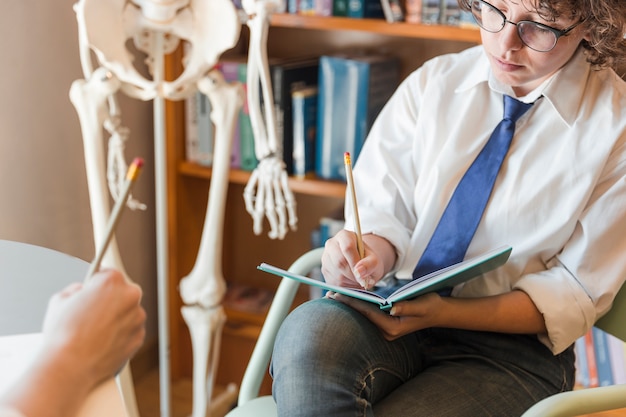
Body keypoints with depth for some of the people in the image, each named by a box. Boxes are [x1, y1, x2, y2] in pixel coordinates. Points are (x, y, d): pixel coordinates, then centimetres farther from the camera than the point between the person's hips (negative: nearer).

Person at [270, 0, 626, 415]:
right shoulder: (434, 82, 4)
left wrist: (442, 313, -18)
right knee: (308, 331, -31)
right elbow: (383, 209, 5)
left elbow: (577, 293, -5)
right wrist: (372, 253, -21)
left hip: (512, 347, -2)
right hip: (397, 308, 3)